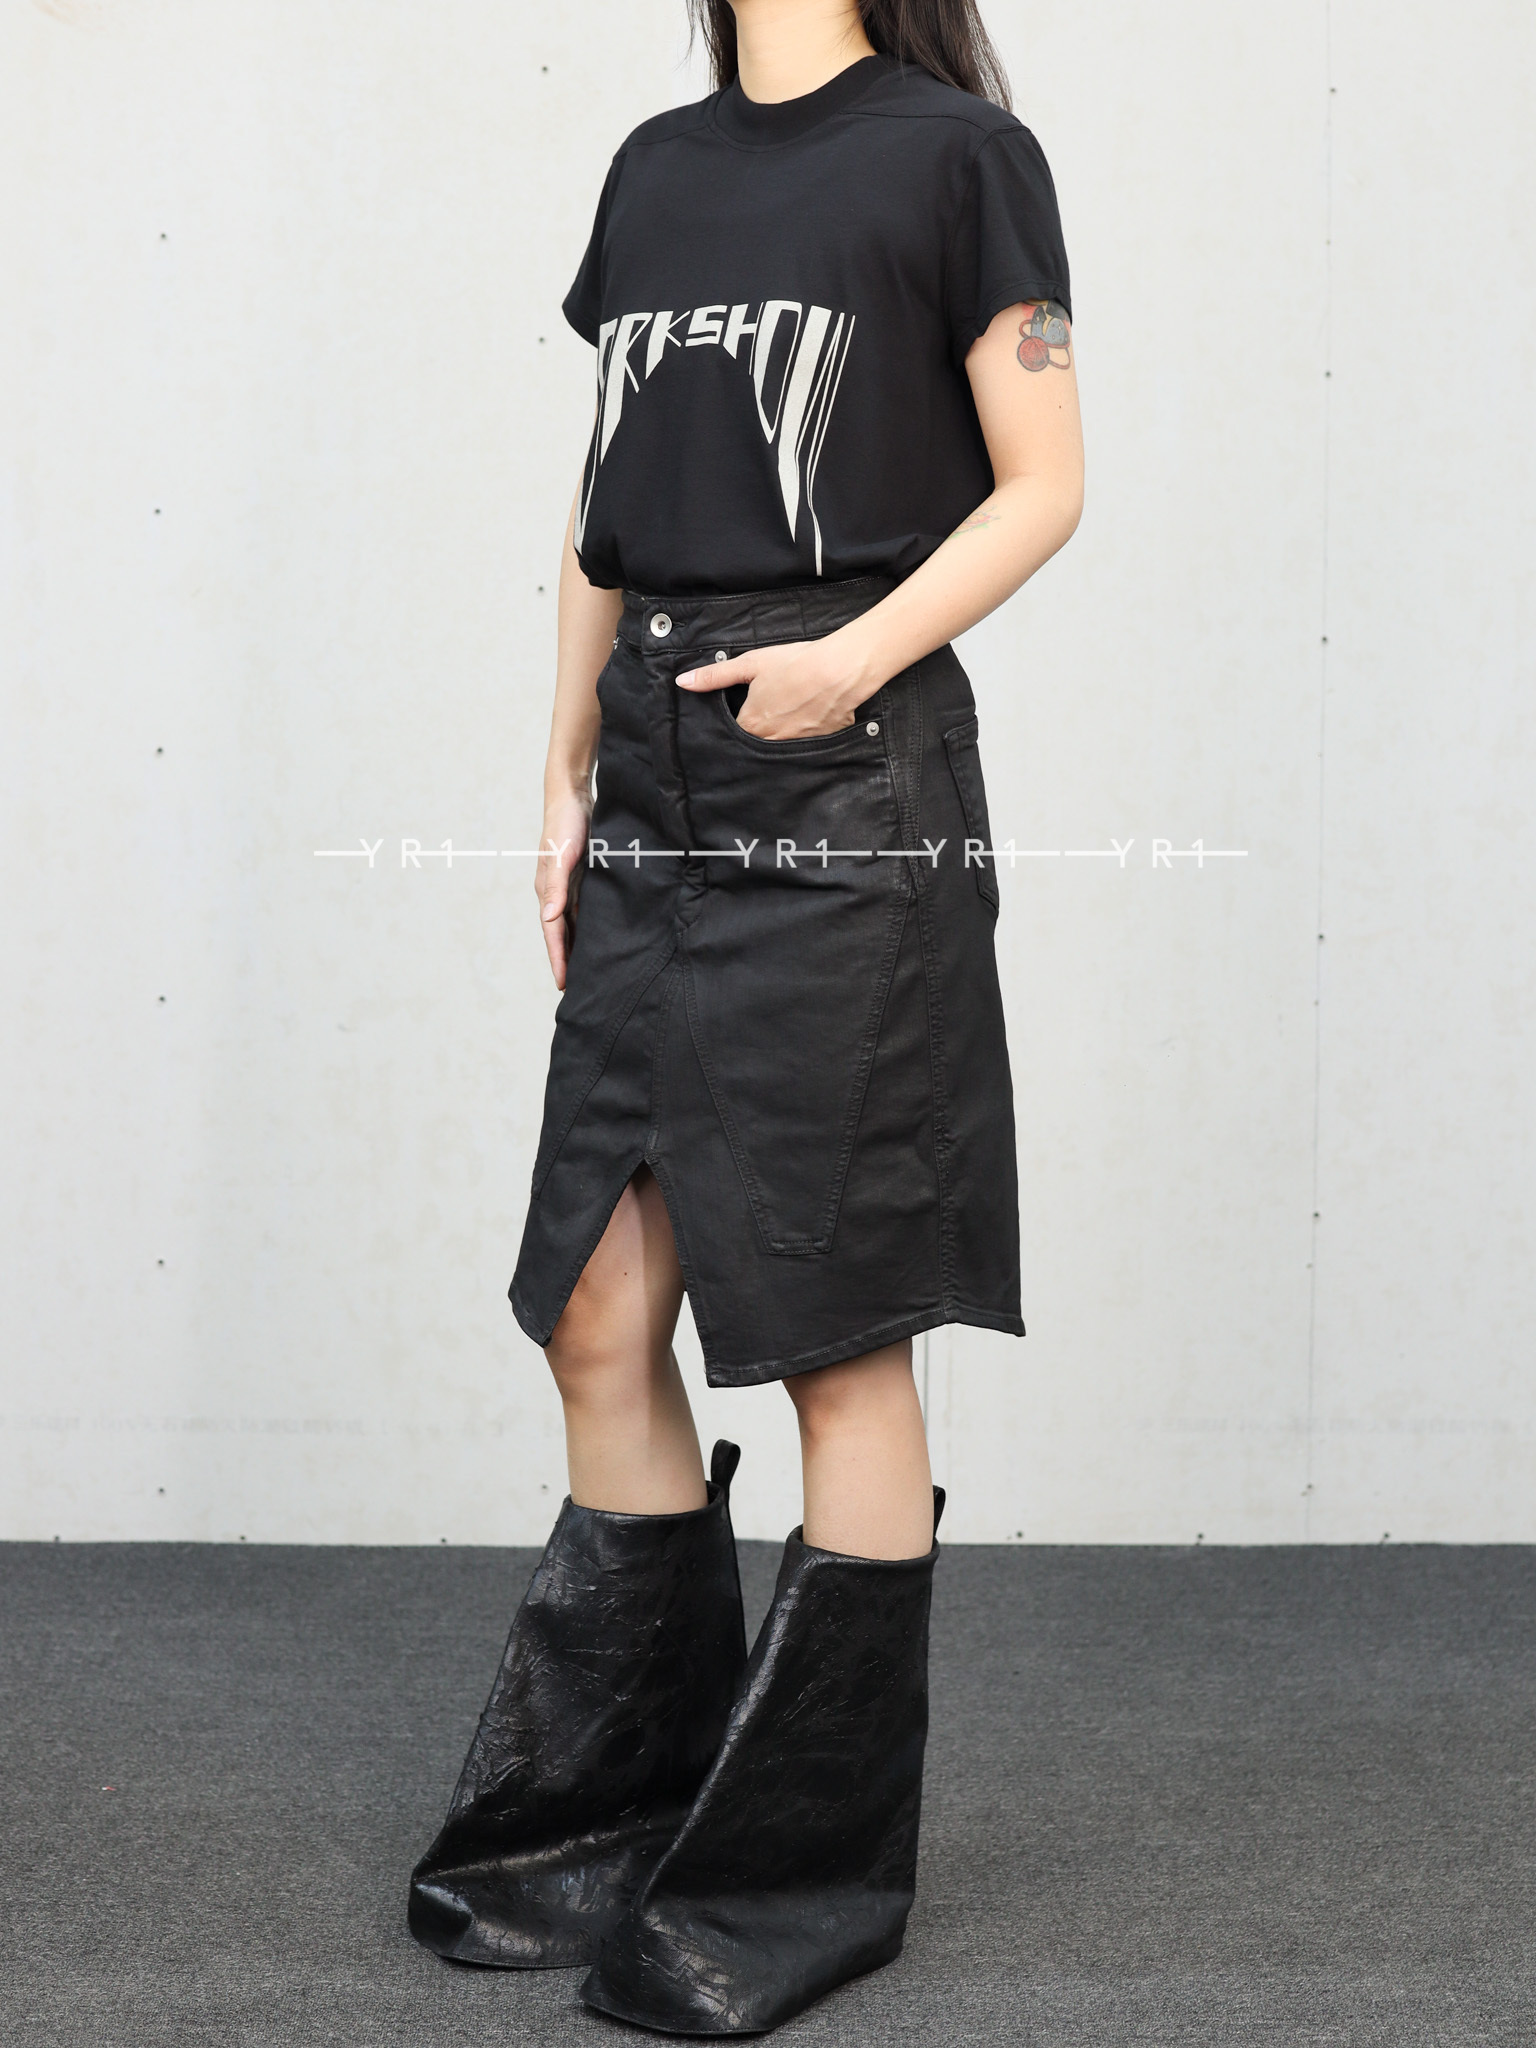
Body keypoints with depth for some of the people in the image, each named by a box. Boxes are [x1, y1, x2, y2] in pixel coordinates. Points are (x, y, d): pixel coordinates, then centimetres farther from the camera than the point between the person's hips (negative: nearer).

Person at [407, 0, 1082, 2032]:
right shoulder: (657, 167, 17)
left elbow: (1040, 486, -3)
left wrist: (858, 659, -17)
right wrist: (568, 776, 13)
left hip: (851, 794, -6)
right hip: (657, 793, 6)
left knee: (835, 1338, 0)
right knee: (599, 1317, 7)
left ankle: (814, 1871, 12)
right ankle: (621, 1813, 23)